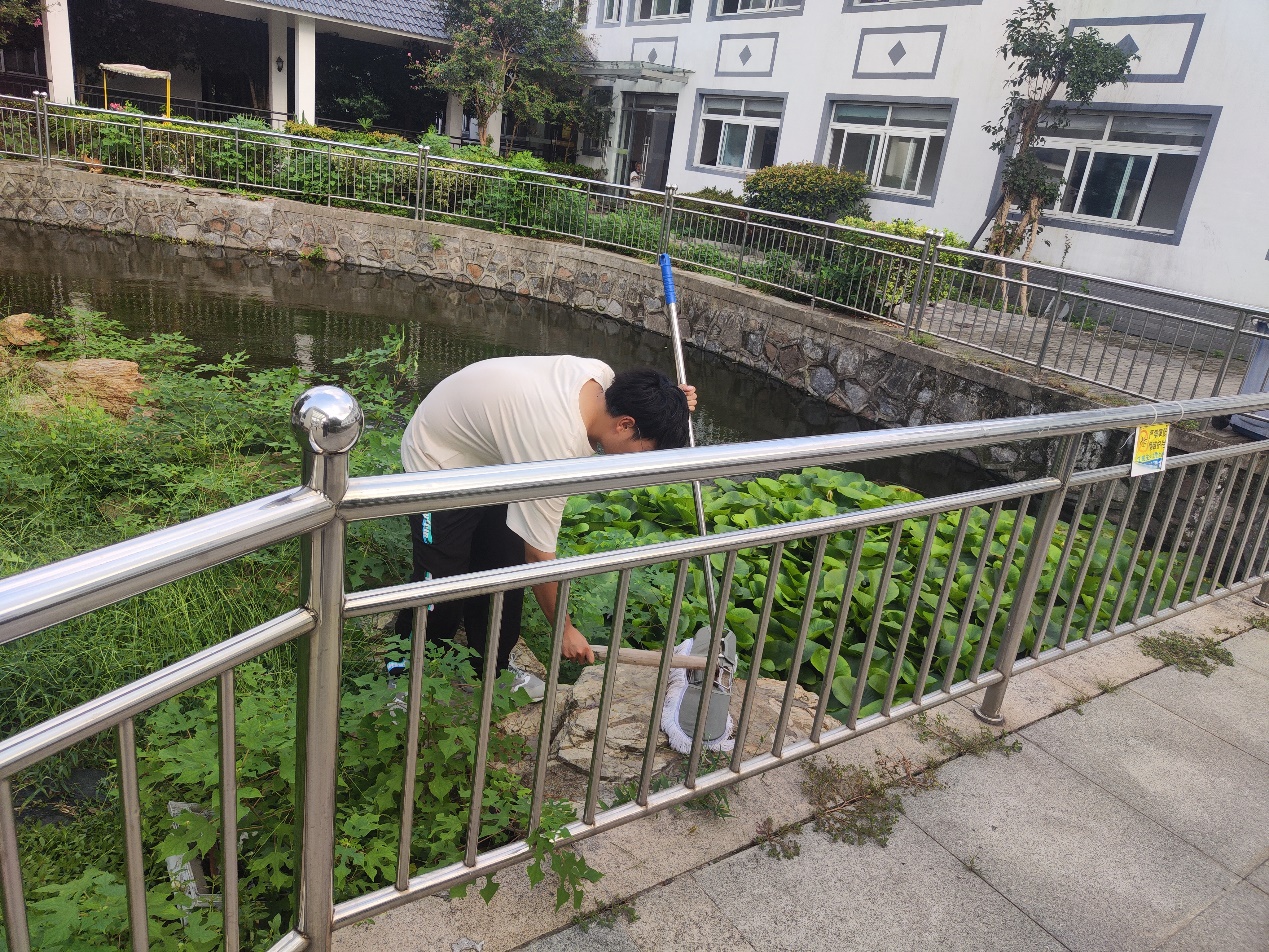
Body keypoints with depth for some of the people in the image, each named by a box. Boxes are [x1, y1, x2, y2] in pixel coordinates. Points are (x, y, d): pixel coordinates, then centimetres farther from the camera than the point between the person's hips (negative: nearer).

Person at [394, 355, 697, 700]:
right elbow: (540, 555, -29)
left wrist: (670, 405, -13)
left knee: (507, 566, 10)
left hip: (489, 458, 8)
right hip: (439, 462, -8)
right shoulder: (556, 444, -39)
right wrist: (565, 630, -15)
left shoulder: (602, 375, -19)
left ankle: (493, 669, 28)